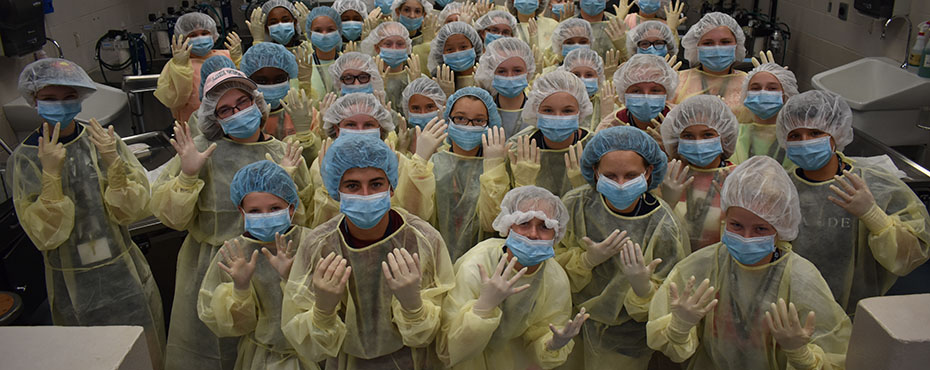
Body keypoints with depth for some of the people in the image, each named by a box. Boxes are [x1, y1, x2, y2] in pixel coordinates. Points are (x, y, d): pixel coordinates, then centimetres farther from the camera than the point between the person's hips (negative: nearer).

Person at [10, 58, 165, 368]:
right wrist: (51, 173, -25)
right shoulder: (24, 160, -8)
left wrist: (113, 162, -24)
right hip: (73, 286, -1)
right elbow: (46, 236, -15)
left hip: (124, 272, 1)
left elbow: (133, 211, -10)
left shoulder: (105, 141, -6)